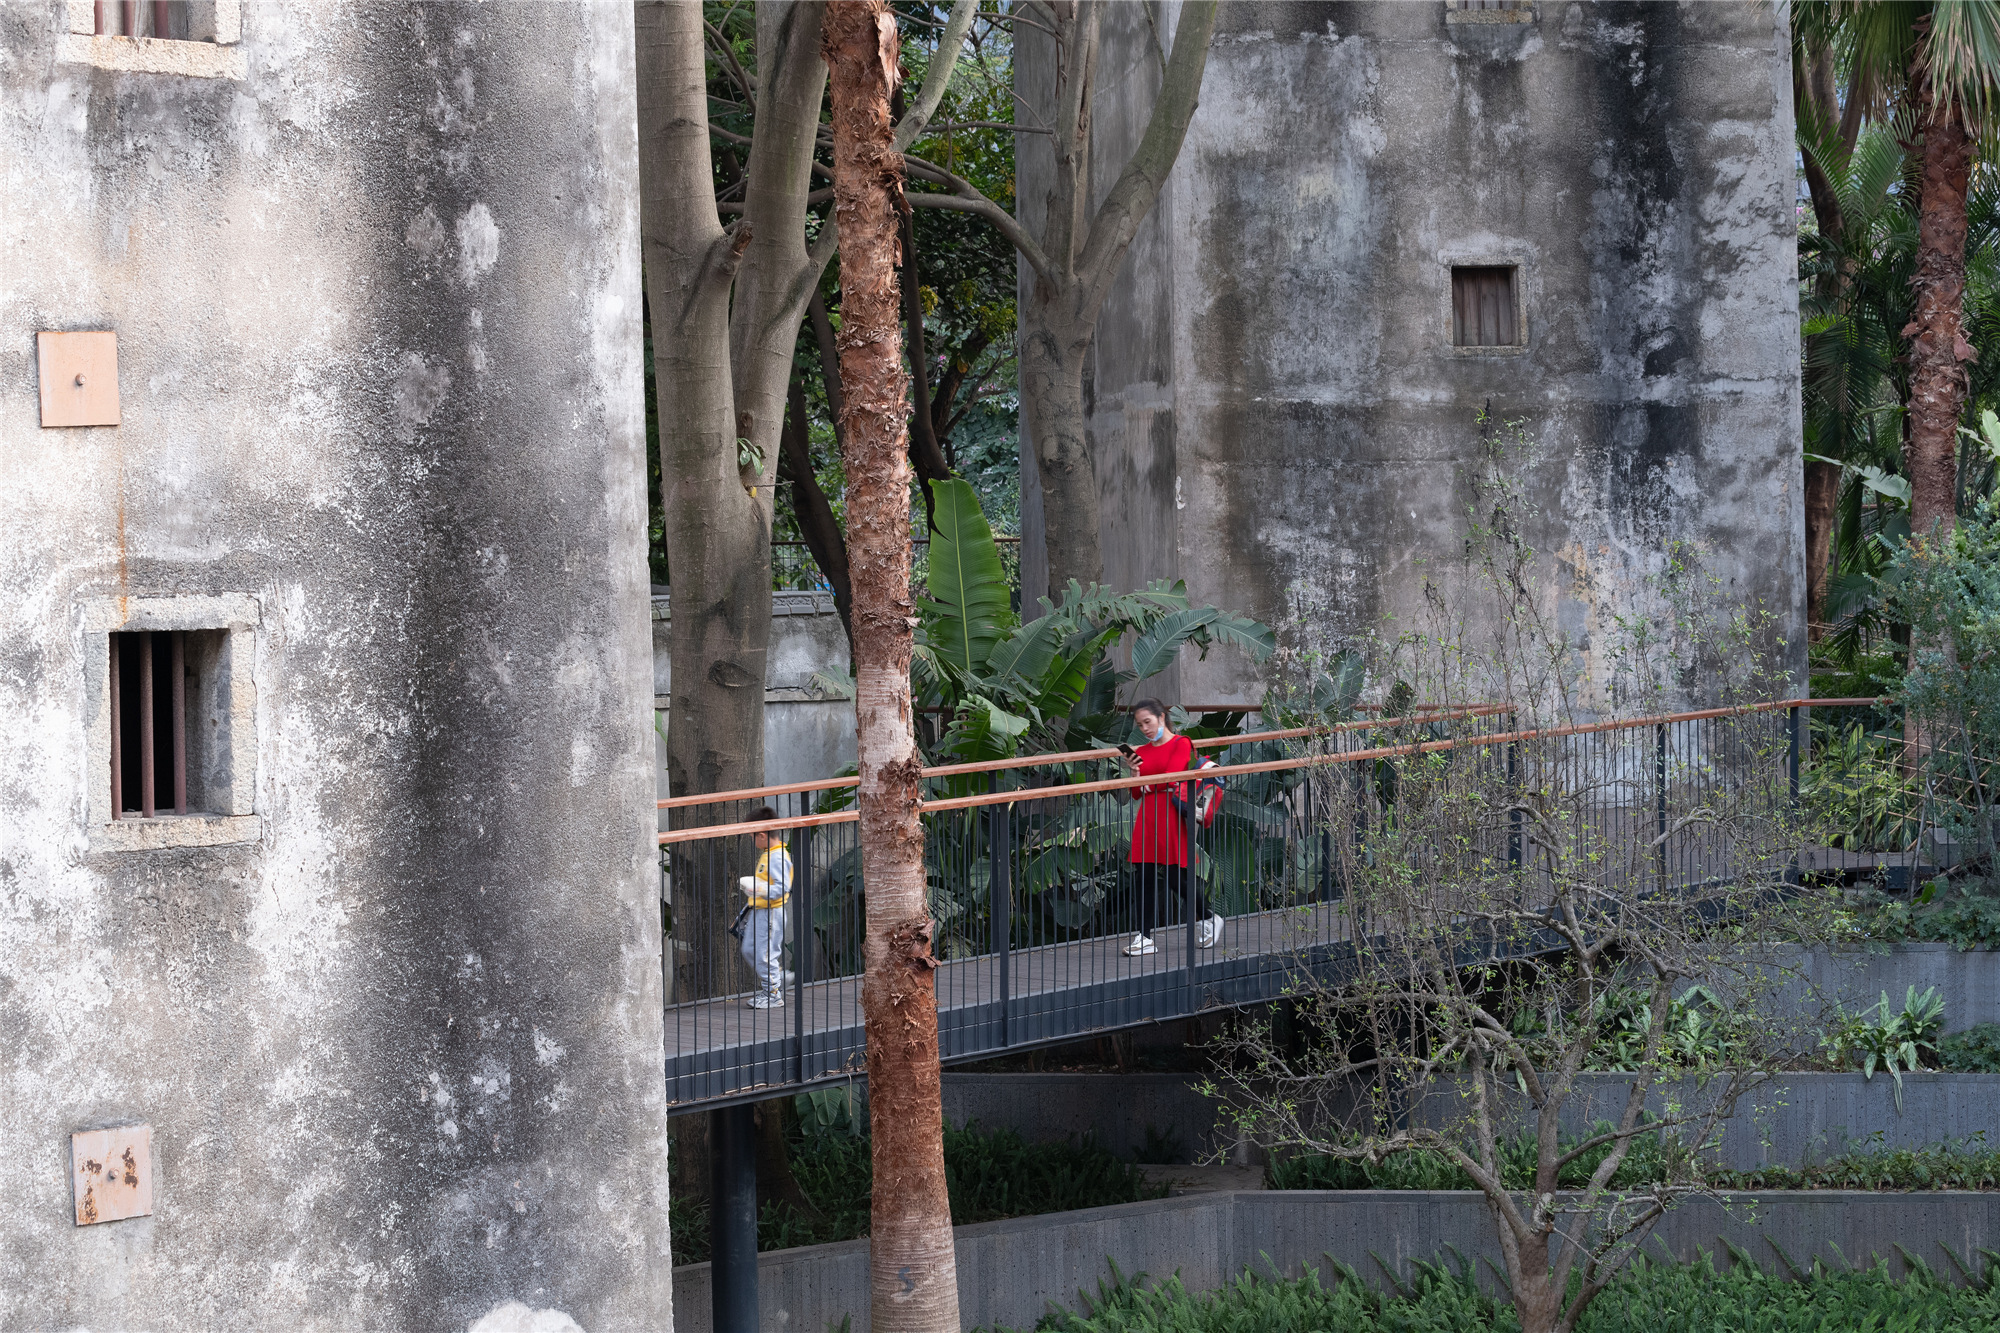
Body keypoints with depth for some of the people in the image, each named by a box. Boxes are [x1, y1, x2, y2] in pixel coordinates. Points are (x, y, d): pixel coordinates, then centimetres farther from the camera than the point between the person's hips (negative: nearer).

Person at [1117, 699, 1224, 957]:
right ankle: (1144, 938, 1)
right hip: (1147, 819, 5)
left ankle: (1208, 919, 22)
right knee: (1145, 877, 0)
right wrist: (1134, 773, -5)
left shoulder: (1181, 744, -1)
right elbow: (1138, 793, 12)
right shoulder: (1142, 752, 15)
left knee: (1179, 877, -2)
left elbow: (1171, 777, -11)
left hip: (1172, 818, -5)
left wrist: (1147, 784, 0)